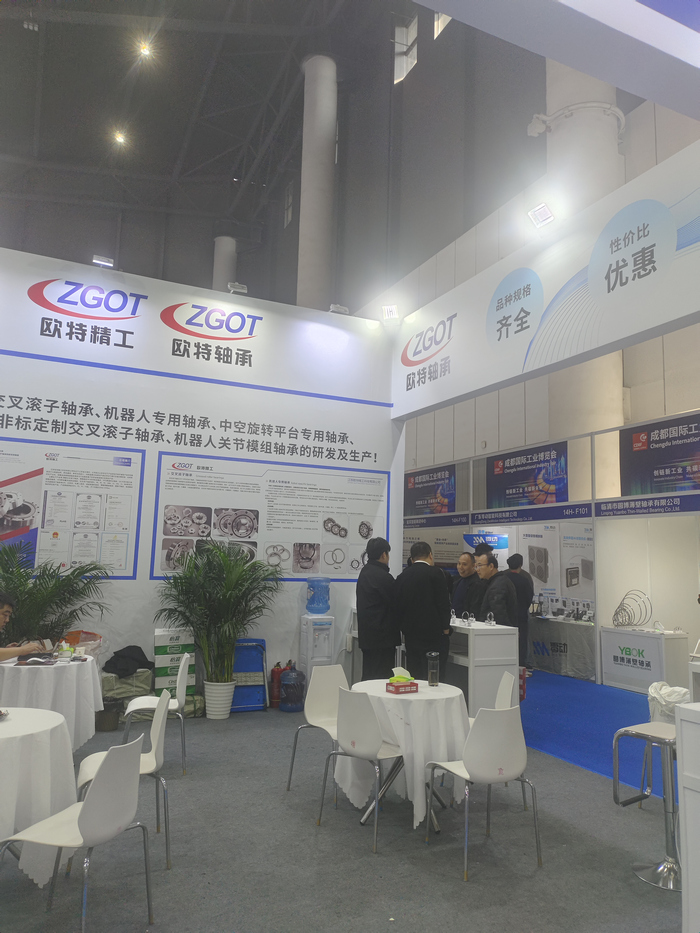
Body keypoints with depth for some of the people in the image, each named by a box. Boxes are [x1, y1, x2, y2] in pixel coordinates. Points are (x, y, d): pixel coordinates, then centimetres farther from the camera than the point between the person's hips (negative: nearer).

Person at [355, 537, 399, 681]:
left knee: (369, 675, 14)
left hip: (366, 635, 9)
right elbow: (396, 603, -12)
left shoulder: (364, 572, 12)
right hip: (382, 636, -9)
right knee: (382, 678, -5)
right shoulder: (382, 576, -18)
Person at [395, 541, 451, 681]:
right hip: (434, 635, -5)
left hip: (411, 636, 5)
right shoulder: (435, 573, -8)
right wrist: (445, 628, 1)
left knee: (413, 677, 10)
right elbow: (444, 603, -9)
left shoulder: (402, 577, 6)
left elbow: (398, 607, 9)